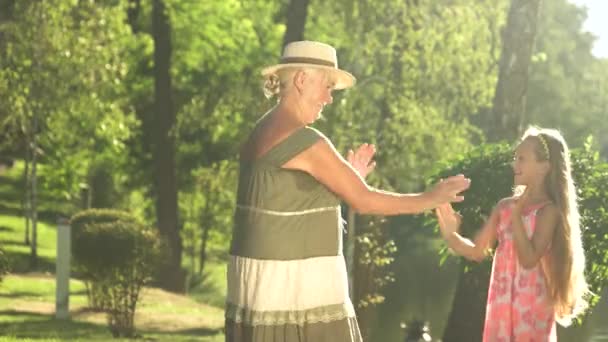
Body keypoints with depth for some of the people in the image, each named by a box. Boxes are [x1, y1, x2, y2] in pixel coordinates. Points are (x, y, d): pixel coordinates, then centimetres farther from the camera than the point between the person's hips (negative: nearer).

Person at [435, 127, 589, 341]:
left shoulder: (548, 210, -10)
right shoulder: (505, 206, 7)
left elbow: (529, 259, -20)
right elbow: (477, 251, 8)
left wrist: (517, 215, -21)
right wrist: (451, 236, -10)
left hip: (532, 306, -6)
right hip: (502, 305, 6)